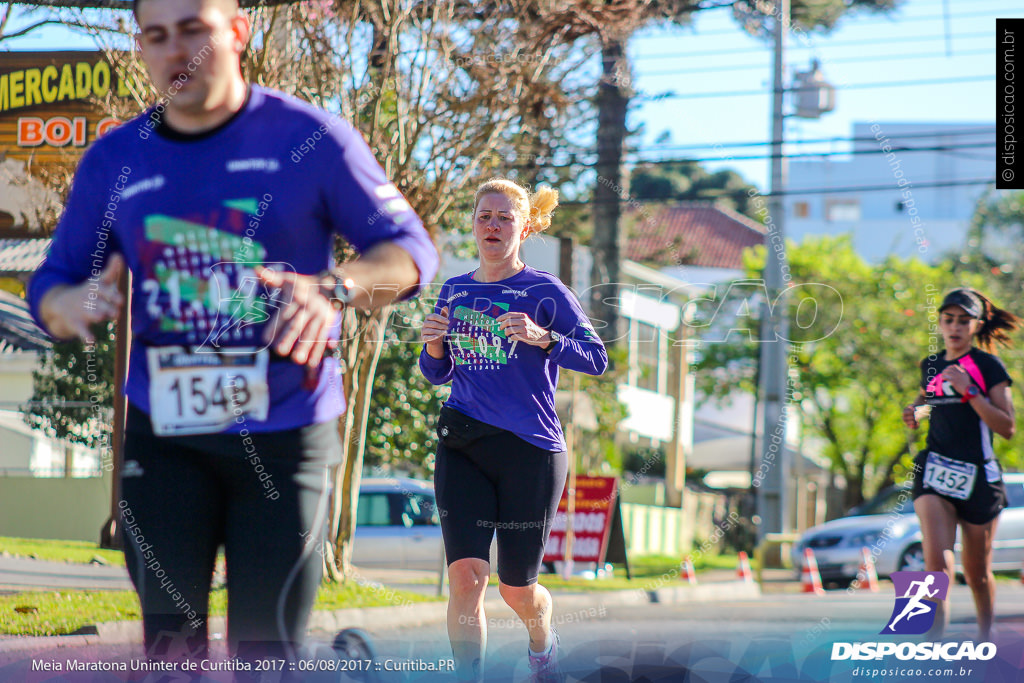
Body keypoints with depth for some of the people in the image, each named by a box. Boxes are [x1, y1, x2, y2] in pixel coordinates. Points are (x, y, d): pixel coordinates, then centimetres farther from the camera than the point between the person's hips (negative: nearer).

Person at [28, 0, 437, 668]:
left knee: (266, 650, -1)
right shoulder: (113, 160, 6)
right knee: (169, 646, 1)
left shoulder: (310, 138, -3)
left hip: (285, 431, -2)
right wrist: (71, 302, -15)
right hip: (164, 433, 3)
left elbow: (411, 249, -2)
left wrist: (333, 288, -23)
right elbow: (51, 283, 11)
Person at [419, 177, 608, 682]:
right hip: (462, 447, 3)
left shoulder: (544, 291, -2)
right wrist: (434, 345, -3)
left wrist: (541, 338, -24)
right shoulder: (454, 291, 11)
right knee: (465, 576, -14)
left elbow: (596, 359, -8)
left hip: (530, 449, -3)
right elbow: (437, 374, 19)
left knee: (517, 588, 8)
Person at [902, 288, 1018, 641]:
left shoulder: (988, 366, -4)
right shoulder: (931, 365, 10)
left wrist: (969, 391, -19)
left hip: (978, 477, -2)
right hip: (934, 470, 2)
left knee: (977, 572, 11)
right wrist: (914, 412, 9)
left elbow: (1007, 427, -11)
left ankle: (985, 638, 35)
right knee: (938, 563, -18)